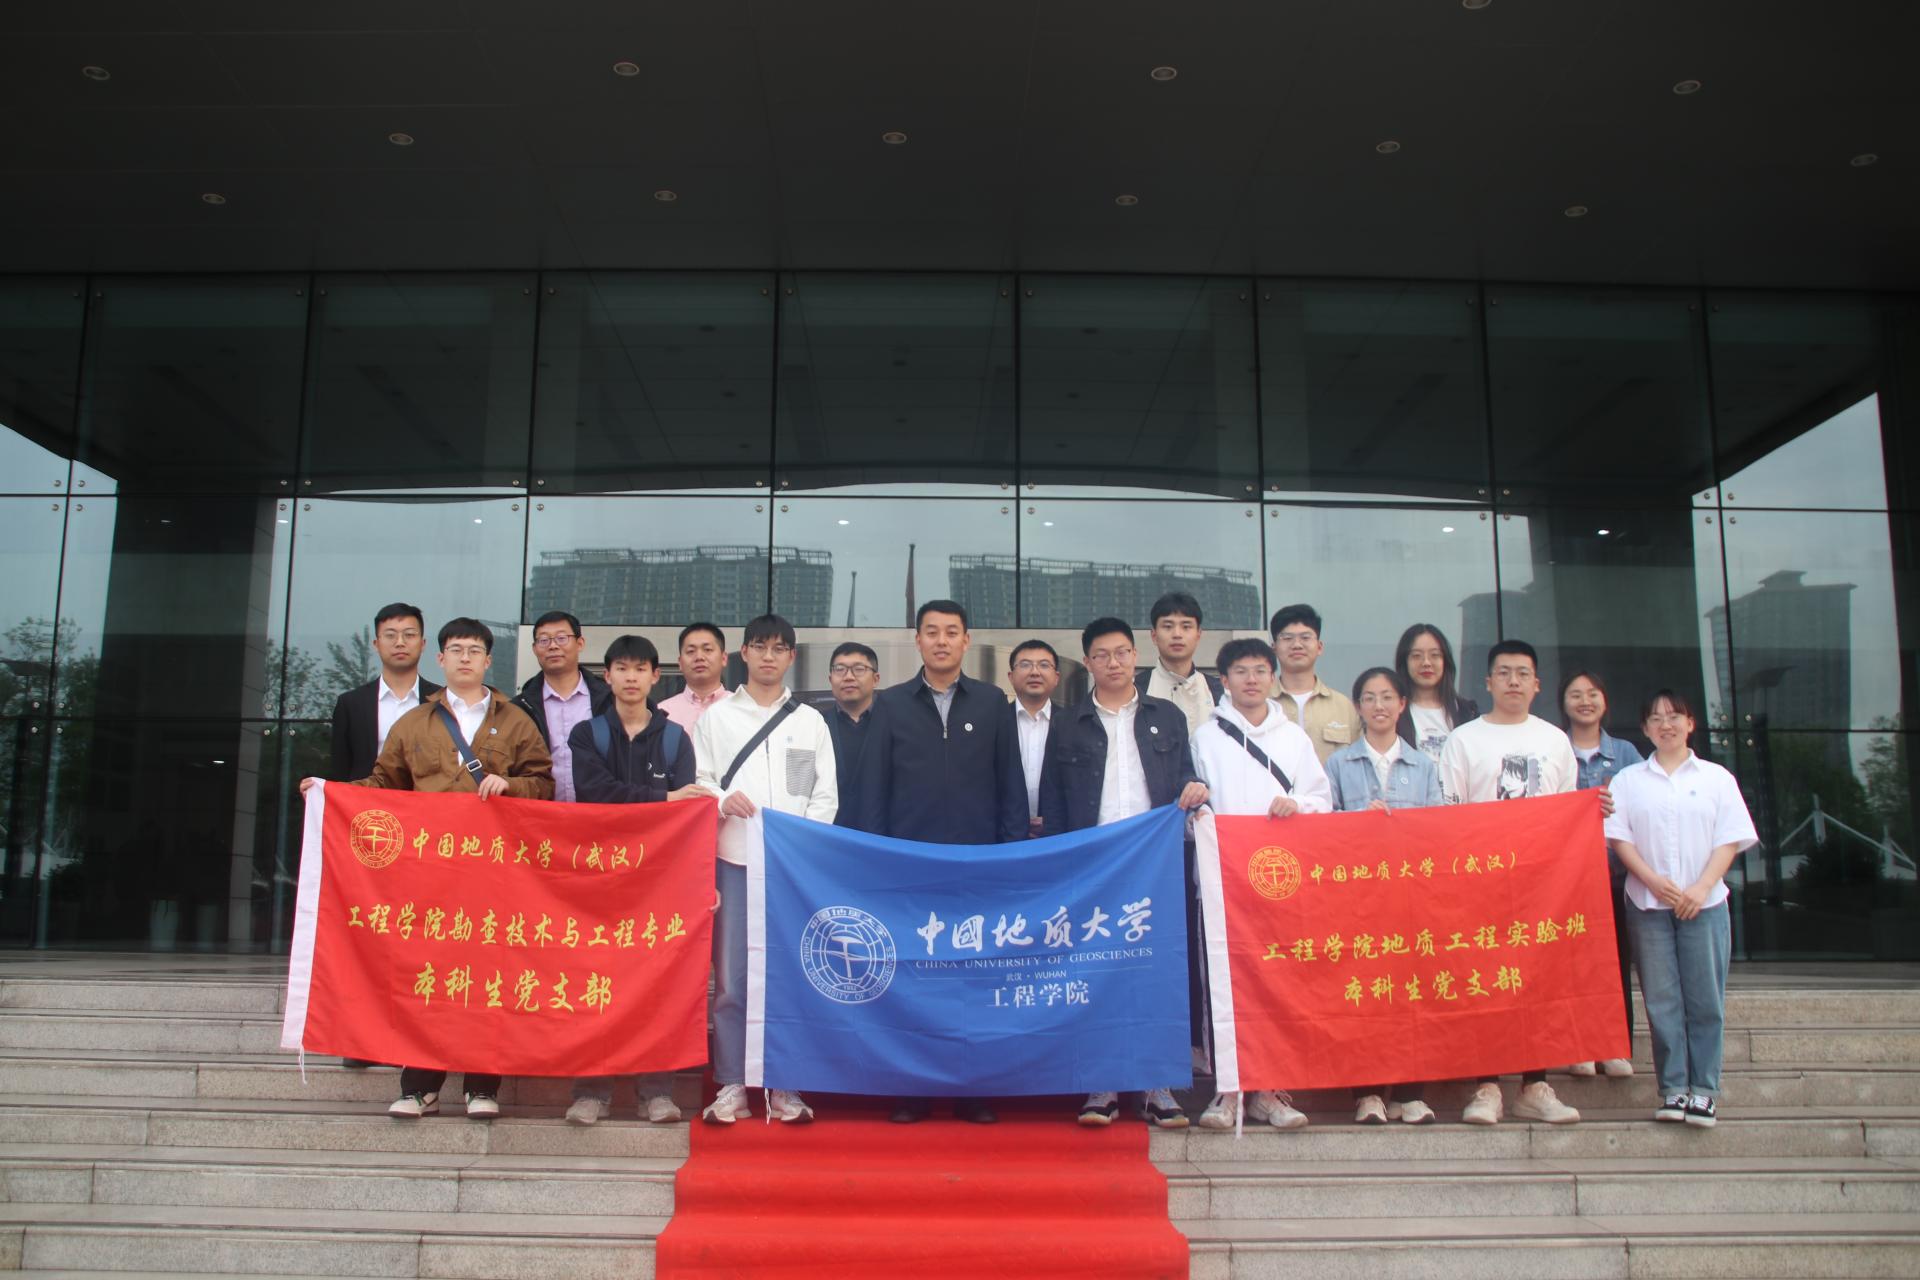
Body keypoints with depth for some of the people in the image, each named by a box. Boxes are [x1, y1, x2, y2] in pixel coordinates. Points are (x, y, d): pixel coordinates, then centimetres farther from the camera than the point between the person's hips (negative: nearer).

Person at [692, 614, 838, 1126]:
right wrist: (722, 800, -13)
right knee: (731, 977, 0)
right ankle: (732, 1087, 9)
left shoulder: (811, 721, 12)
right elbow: (696, 781, 7)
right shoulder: (716, 717, 12)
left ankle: (785, 1087, 10)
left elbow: (826, 796, 8)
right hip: (734, 858, 0)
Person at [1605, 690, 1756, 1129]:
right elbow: (1619, 837, 1)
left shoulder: (1716, 778, 7)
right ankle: (1673, 1088, 7)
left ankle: (1704, 1089, 7)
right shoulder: (1628, 780, 8)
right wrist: (1655, 881, -12)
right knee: (1661, 999, 1)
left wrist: (1701, 888, -11)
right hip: (1648, 904, 0)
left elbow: (1730, 840, 1)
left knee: (1705, 998, -1)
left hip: (1704, 904, 0)